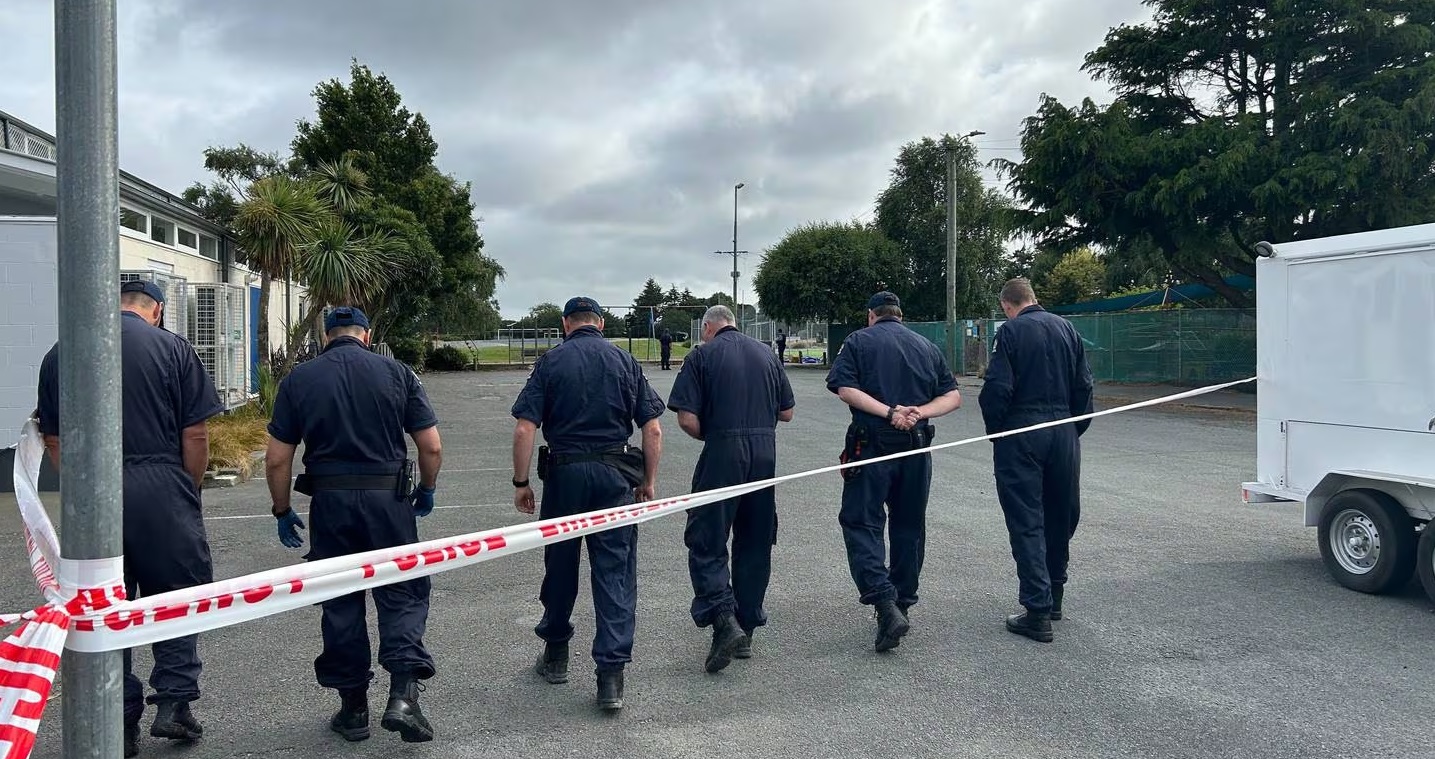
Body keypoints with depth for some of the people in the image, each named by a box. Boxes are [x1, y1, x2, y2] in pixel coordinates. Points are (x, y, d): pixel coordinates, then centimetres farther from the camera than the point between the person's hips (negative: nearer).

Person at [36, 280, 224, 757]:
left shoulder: (59, 355, 9)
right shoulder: (172, 348, -2)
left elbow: (53, 442, 13)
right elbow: (195, 435, -5)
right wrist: (189, 489, 8)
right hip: (161, 489, -3)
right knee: (177, 597, 12)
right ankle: (173, 702, 11)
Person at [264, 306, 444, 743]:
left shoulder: (298, 379, 4)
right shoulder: (396, 373, 0)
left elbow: (277, 460, 2)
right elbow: (431, 447, -1)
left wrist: (283, 511, 15)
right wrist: (427, 489, 15)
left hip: (329, 502, 2)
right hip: (389, 498, -1)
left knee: (340, 602, 12)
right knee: (403, 595, 7)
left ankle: (353, 707, 20)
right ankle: (403, 694, -8)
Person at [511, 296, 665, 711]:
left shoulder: (550, 362, -1)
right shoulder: (625, 361, 3)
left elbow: (524, 430, -7)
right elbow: (653, 430, 1)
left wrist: (521, 482, 1)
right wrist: (649, 481, 10)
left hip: (564, 472, 0)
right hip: (615, 475, 0)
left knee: (559, 565, 15)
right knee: (615, 572, 2)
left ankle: (555, 654, 32)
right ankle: (611, 674, 0)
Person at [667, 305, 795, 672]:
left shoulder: (703, 355, -2)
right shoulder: (766, 353, 12)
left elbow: (687, 418, -9)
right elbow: (787, 412, 14)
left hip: (722, 453, -5)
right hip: (766, 453, 5)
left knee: (706, 541, 2)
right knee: (755, 543, 13)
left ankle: (724, 621, -14)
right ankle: (746, 631, 20)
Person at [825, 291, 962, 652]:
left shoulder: (859, 341, 3)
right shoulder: (927, 346, 14)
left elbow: (844, 388, -12)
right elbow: (953, 396, 6)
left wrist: (889, 412, -15)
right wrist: (920, 412, -8)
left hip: (872, 445, -4)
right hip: (917, 447, 4)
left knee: (861, 522, -1)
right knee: (909, 525, 15)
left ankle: (885, 603, -17)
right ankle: (903, 602, 25)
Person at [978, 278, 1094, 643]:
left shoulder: (1010, 332, -7)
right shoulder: (1067, 329, 8)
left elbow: (997, 389, -14)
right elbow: (1083, 385, 8)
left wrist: (995, 432, -1)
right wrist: (1075, 428, 16)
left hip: (1020, 433, -5)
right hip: (1064, 432, 5)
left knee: (1027, 522, -2)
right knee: (1061, 516, 17)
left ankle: (1038, 610, -4)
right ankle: (1054, 595, 31)